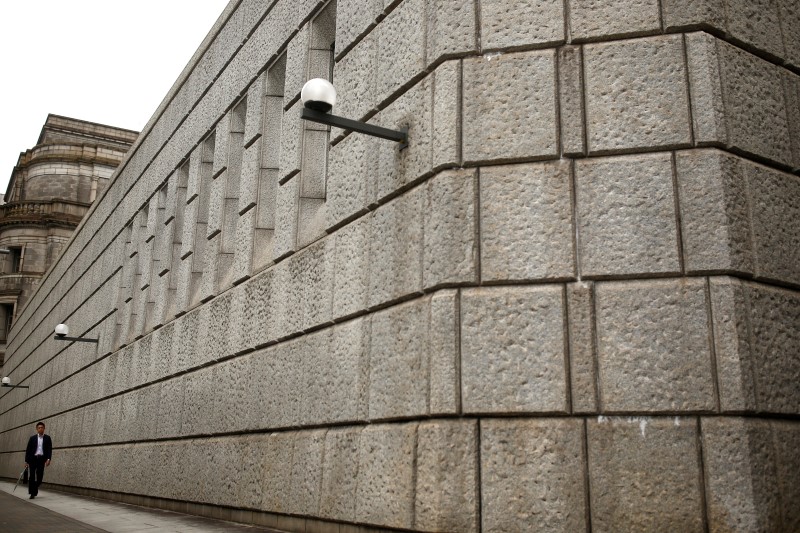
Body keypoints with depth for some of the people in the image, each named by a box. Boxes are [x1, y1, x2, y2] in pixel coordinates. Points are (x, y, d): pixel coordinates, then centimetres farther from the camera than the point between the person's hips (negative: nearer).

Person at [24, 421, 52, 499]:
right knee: (32, 476, -6)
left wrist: (48, 459, -11)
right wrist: (26, 461, 0)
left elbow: (49, 449, 2)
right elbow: (28, 450, 7)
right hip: (33, 458, 0)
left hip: (42, 459, 0)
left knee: (40, 476, -1)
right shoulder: (32, 438, 8)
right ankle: (32, 493, 0)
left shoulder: (47, 438, 7)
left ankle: (35, 490, 23)